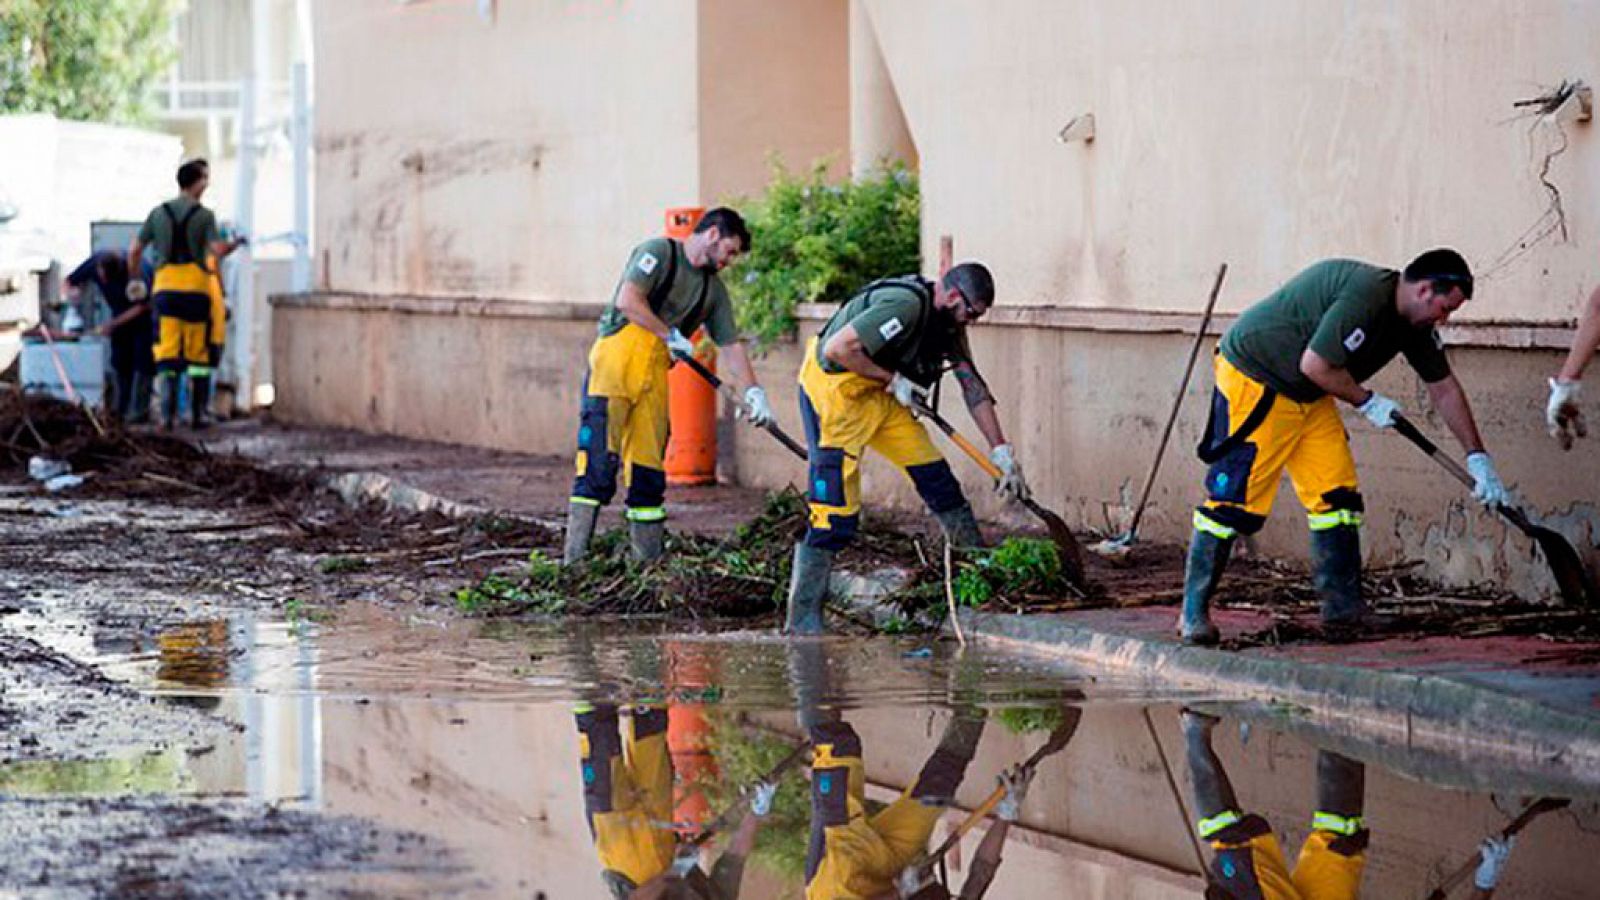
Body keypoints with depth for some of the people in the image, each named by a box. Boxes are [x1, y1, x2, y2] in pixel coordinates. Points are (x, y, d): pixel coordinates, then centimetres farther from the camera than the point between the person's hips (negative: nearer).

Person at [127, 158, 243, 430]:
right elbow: (217, 250, -14)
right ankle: (197, 413, 11)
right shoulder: (204, 215, -4)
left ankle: (166, 414, -9)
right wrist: (236, 243, 6)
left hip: (165, 288, 2)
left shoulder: (158, 213, 7)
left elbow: (134, 250, 7)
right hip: (197, 288, -2)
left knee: (167, 354, 2)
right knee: (199, 354, 9)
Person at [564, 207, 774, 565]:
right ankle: (575, 560, -16)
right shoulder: (658, 252, -2)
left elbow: (731, 345, 18)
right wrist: (671, 336, -9)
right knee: (599, 461, -13)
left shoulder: (714, 290, 19)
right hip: (616, 360, -7)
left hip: (655, 374, 7)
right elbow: (628, 301, -13)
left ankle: (649, 561, 11)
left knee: (650, 468, 5)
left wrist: (754, 391, 6)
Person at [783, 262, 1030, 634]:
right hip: (833, 387, -9)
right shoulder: (906, 306, -26)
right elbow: (838, 349, -28)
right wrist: (894, 380, -17)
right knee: (836, 510, -13)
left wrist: (1001, 450, 5)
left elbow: (973, 385, 9)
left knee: (935, 475, 6)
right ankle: (802, 621, -9)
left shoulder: (946, 320, 5)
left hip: (878, 394, 9)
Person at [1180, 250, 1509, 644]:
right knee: (1234, 499, -10)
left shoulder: (1415, 322, 3)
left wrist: (1478, 457, 10)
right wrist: (1367, 402, -14)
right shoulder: (1365, 294, -28)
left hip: (1310, 397, 10)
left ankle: (1343, 609, 6)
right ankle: (1193, 612, -4)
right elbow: (1314, 364, -28)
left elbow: (1444, 389, 12)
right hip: (1253, 379, -9)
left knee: (1336, 497, 2)